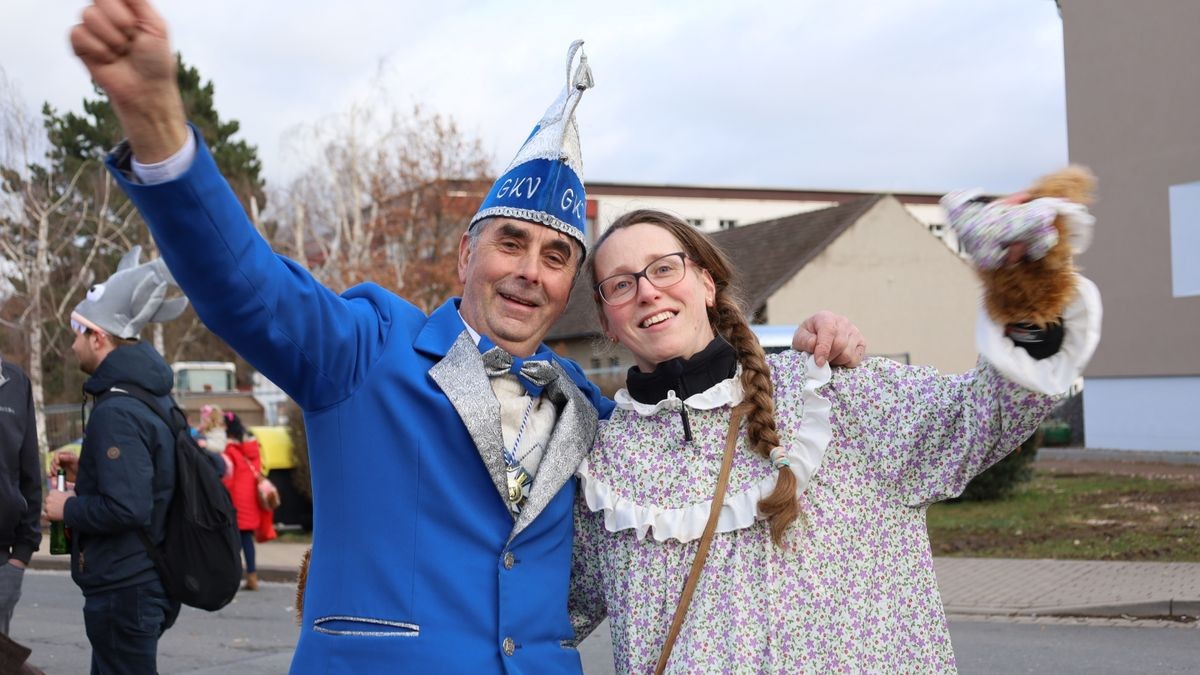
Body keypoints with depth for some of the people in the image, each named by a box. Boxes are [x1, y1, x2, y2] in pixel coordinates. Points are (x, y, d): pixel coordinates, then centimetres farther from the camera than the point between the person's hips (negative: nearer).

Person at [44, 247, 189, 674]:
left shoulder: (116, 413, -20)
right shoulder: (152, 397, 10)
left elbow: (126, 508, -28)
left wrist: (68, 508, -12)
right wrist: (87, 473, 13)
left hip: (122, 589, -10)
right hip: (149, 580, 10)